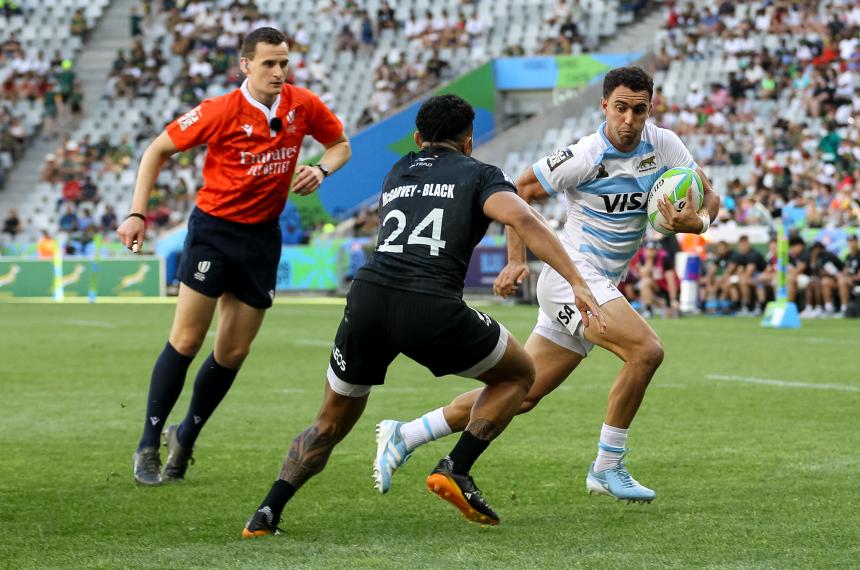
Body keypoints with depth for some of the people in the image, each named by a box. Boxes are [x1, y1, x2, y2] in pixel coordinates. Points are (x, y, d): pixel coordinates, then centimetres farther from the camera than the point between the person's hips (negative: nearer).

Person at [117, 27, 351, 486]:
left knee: (233, 353, 4)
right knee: (186, 341, -9)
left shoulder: (303, 105, -4)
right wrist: (137, 214, -12)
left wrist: (321, 170, -8)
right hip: (214, 228, -4)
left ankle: (185, 437, 24)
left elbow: (340, 144, 14)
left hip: (262, 237, 4)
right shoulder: (221, 112, -15)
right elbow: (157, 150, -6)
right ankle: (148, 446, 2)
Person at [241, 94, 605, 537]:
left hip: (367, 297, 4)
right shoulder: (479, 174, 14)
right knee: (519, 373, 20)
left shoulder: (397, 173, 29)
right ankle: (456, 470, 7)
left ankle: (267, 514, 11)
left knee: (331, 424, 24)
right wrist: (576, 282, -11)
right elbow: (522, 220, -5)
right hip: (430, 309, -4)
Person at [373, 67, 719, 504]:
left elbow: (707, 196, 4)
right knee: (646, 350, -25)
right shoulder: (585, 156, -15)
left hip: (601, 287, 7)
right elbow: (519, 191, -4)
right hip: (572, 274, -7)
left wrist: (698, 221, -19)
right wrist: (516, 259, -11)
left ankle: (403, 436, 16)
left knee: (522, 393, 8)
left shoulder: (664, 145, 0)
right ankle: (607, 467, -12)